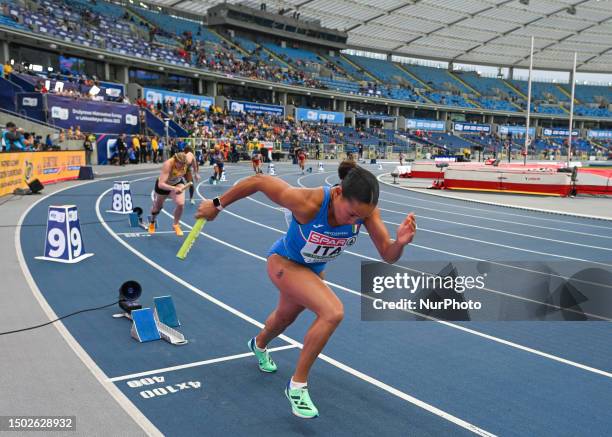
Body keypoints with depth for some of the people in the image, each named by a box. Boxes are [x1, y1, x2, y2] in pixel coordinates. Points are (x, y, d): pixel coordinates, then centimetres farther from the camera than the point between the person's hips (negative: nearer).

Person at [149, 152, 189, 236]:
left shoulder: (187, 161, -29)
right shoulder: (168, 165, -43)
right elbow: (160, 184, -49)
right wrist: (173, 188, -66)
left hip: (178, 183, 3)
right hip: (163, 185, -2)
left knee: (181, 203, -22)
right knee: (158, 206, 20)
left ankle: (176, 225, 7)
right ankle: (152, 222, 56)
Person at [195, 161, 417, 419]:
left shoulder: (366, 209, -28)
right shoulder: (307, 203, -40)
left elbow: (388, 256, -25)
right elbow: (258, 181, -29)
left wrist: (400, 242, -48)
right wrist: (217, 204, -19)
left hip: (314, 269, 6)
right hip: (284, 262, -6)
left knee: (285, 317, 31)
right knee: (333, 312, -28)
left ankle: (259, 345, 68)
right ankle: (297, 385, -7)